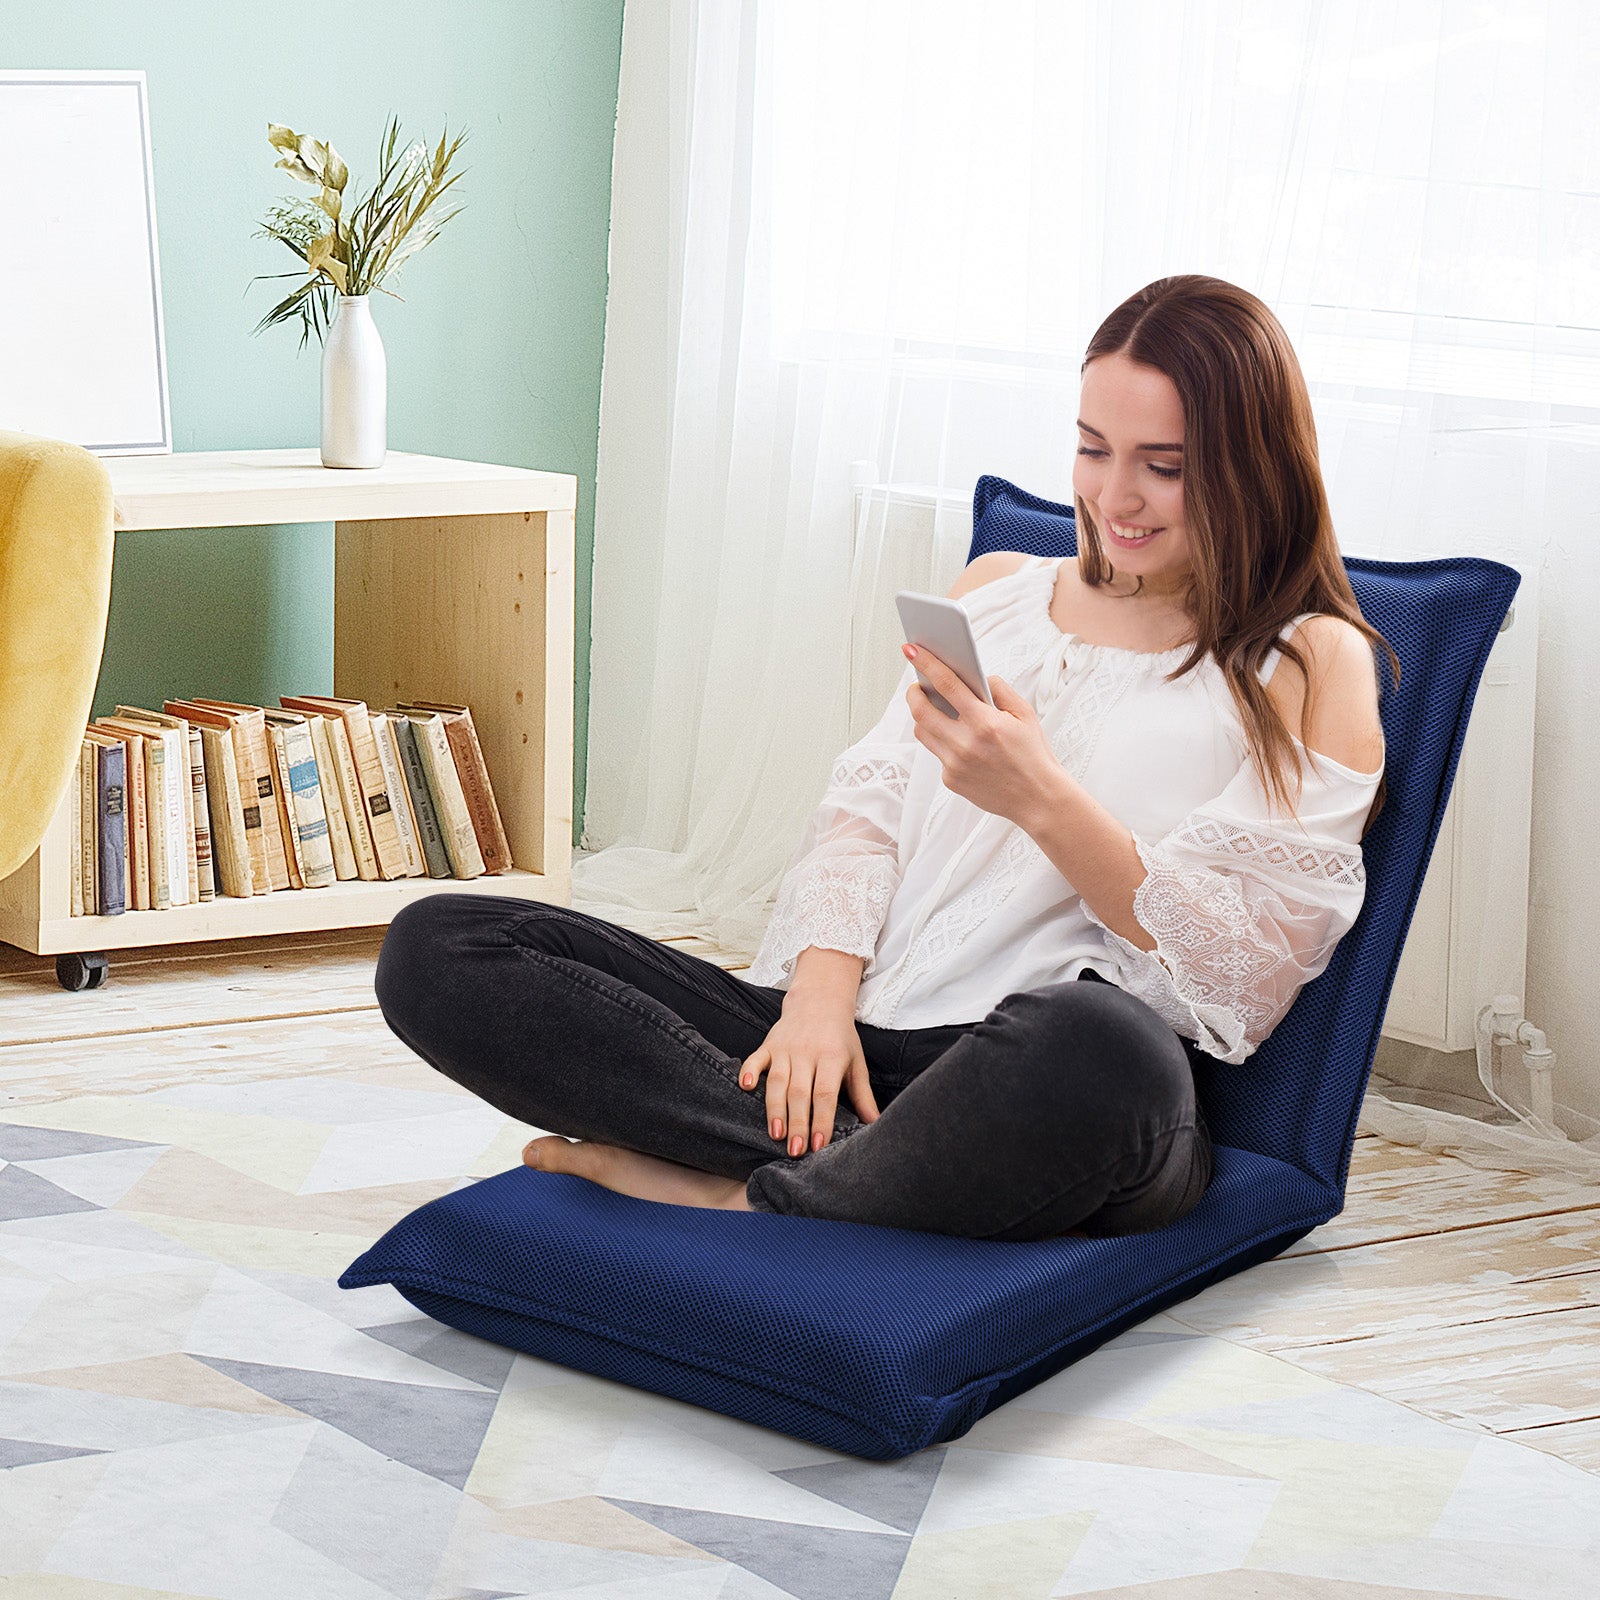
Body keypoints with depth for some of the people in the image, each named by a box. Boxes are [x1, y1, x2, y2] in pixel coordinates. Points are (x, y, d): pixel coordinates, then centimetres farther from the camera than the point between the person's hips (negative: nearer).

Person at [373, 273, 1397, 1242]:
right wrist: (822, 990, -6)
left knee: (1098, 1050, -46)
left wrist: (1042, 797, -15)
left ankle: (746, 1202, -20)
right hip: (859, 1032, 5)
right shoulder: (998, 588, 24)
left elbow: (1243, 972, -2)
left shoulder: (1311, 665, 8)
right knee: (434, 950, -12)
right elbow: (865, 809, 15)